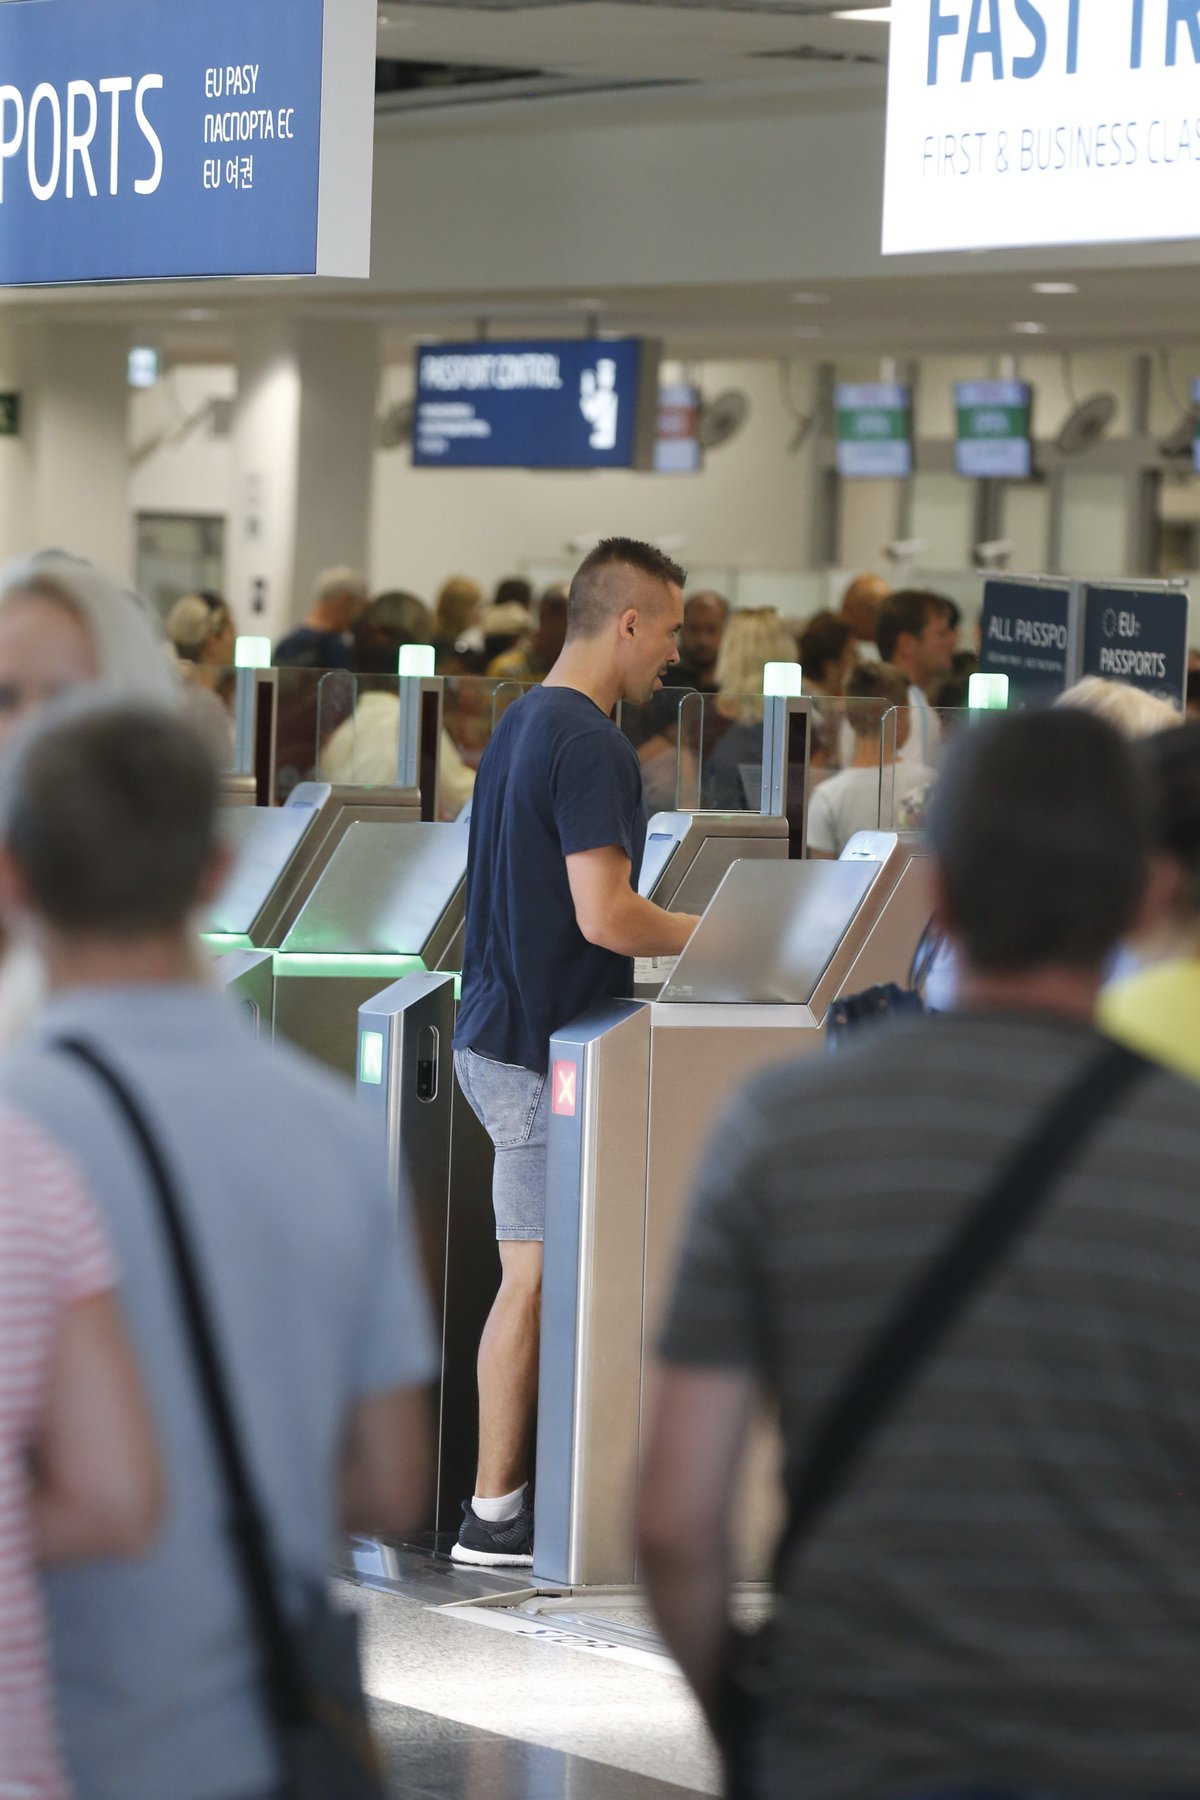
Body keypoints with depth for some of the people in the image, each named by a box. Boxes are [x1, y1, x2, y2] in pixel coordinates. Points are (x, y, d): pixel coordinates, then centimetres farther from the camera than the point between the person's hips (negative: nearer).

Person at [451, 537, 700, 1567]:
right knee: (535, 1281, -3)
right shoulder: (590, 746, -18)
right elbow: (605, 917, -22)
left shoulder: (523, 724, 13)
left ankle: (511, 1491, 15)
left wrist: (684, 934, 20)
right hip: (546, 1050, -10)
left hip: (504, 1030, 10)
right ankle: (496, 1514, 2)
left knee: (540, 1278, 12)